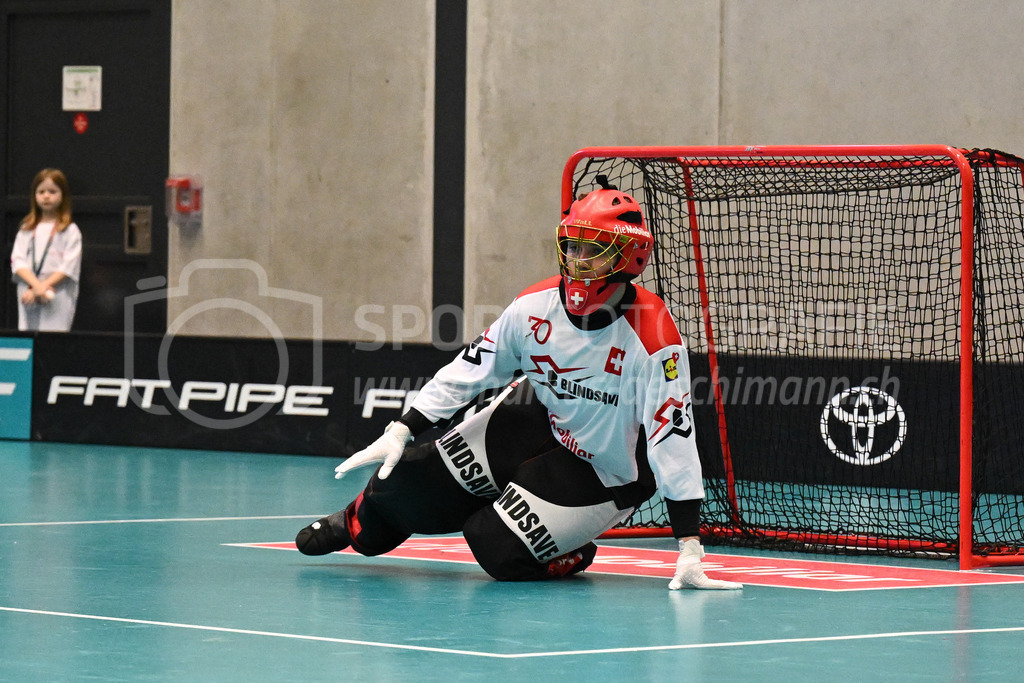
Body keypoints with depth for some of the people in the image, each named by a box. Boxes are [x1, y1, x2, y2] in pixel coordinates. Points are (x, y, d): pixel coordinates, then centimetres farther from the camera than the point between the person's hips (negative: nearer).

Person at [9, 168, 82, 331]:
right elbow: (18, 262, 3)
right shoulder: (27, 230, 14)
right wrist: (36, 285, -14)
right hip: (28, 297, 4)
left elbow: (69, 266, -6)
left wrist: (43, 287, -14)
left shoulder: (70, 231, 3)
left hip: (59, 299, -4)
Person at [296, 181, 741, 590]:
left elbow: (673, 437, -29)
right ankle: (361, 524, 34)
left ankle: (568, 554, 12)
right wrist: (400, 433, -10)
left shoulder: (654, 340, -29)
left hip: (604, 473, -5)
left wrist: (689, 550, -31)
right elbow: (470, 370, -5)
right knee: (409, 484, -2)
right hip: (537, 419, 5)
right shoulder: (536, 306, -15)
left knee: (496, 547, -21)